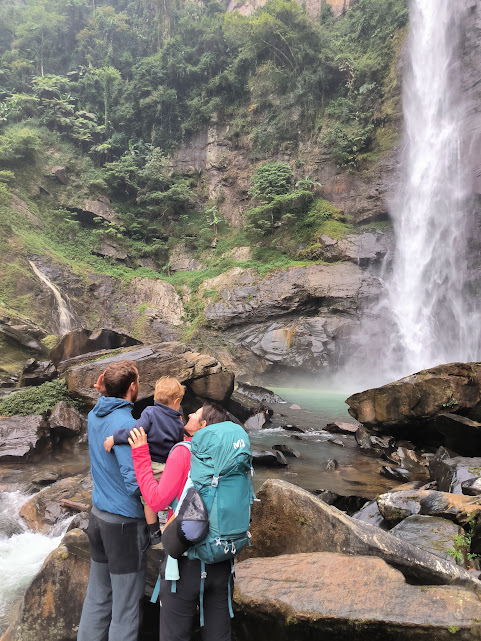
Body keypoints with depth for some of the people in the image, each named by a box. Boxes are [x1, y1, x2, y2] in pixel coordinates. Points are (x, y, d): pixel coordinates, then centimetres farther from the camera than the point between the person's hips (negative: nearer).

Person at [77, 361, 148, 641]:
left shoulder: (95, 416, 2)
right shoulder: (125, 423, -24)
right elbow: (135, 482, -27)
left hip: (98, 515, 8)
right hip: (125, 523, -8)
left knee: (98, 597, 21)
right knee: (126, 608, 8)